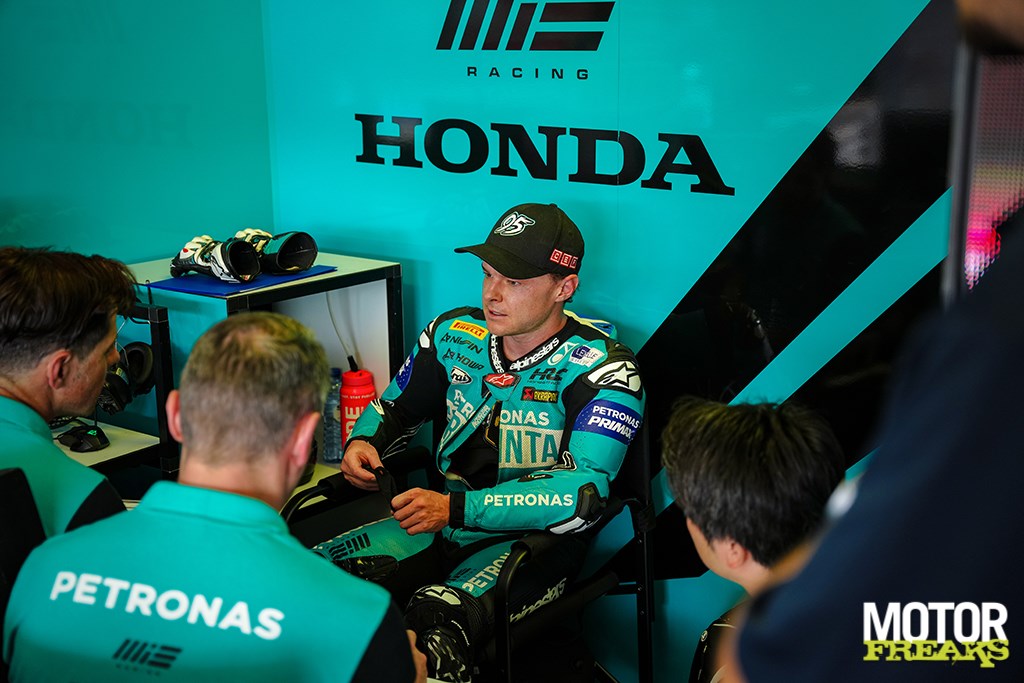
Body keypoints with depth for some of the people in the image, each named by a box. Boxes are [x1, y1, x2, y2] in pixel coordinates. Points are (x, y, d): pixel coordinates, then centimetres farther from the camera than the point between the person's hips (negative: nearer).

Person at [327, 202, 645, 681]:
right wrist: (364, 441, -3)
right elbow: (396, 407, 22)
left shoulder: (600, 370, -13)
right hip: (443, 525, 6)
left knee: (434, 620, -37)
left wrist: (456, 508, -29)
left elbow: (584, 494, -25)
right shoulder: (454, 334, 5)